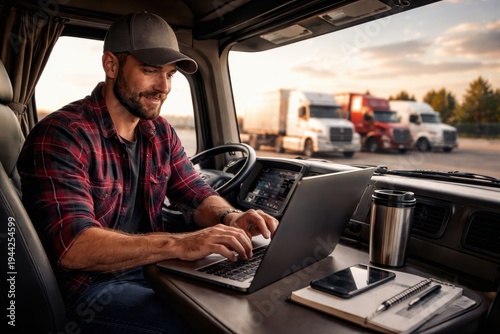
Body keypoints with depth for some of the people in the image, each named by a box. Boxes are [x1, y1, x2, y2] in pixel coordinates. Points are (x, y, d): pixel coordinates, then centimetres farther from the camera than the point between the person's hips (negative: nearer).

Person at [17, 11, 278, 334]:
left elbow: (198, 195, 6)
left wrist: (231, 218, -16)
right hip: (91, 286, -6)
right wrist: (179, 244, -38)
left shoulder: (161, 132, 4)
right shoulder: (61, 136, -18)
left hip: (150, 269, 7)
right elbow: (73, 246, -27)